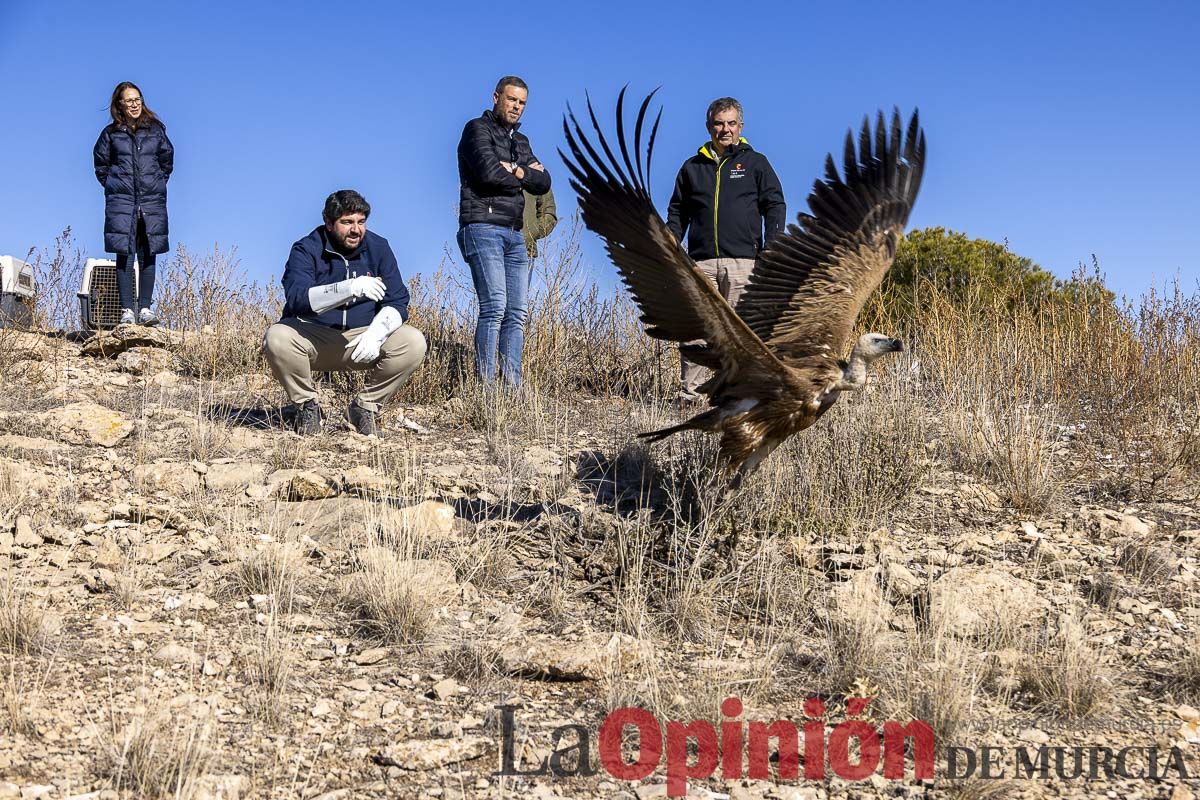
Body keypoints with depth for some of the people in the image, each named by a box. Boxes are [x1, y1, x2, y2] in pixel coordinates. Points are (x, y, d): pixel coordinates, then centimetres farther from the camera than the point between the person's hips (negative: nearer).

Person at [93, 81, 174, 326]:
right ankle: (127, 310, -5)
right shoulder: (111, 133, 5)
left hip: (152, 200, 1)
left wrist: (159, 182, 11)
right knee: (124, 255, -6)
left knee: (147, 255, 1)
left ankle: (145, 307, 5)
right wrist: (111, 183, 7)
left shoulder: (155, 129, 9)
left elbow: (166, 160, 19)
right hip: (121, 201, -1)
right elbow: (101, 163, 15)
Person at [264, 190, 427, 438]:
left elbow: (397, 301, -5)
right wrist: (351, 288, -40)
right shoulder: (307, 250, -9)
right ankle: (307, 405, -6)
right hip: (314, 337, -2)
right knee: (277, 338, -33)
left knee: (414, 343, -24)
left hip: (363, 335, 2)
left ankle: (365, 407, -3)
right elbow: (296, 298, -27)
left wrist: (375, 334, -27)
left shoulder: (378, 248, -1)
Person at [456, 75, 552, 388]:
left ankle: (513, 385, 1)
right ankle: (485, 385, -19)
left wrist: (518, 171, -5)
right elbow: (488, 171, -16)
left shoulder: (520, 141, 24)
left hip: (514, 235, 8)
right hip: (482, 228, -8)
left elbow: (543, 183, 12)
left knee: (517, 313, 1)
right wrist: (524, 178, 0)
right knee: (494, 306, -18)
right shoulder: (477, 129, 1)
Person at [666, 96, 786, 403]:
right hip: (701, 262, 2)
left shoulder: (755, 163, 11)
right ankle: (688, 391, -4)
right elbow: (677, 211, 21)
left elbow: (775, 205, 7)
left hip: (743, 262, -1)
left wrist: (771, 249, -5)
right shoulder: (692, 167, 17)